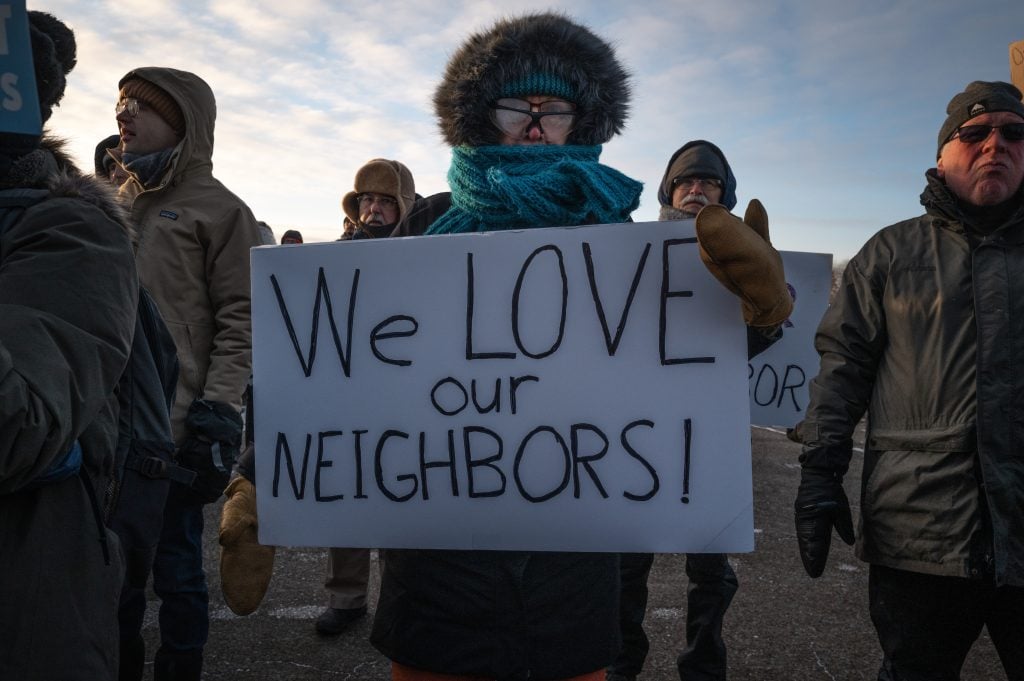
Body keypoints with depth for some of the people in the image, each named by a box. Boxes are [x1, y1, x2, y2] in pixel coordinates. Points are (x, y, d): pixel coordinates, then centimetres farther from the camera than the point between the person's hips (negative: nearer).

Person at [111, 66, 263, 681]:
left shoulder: (219, 209, -1)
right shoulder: (117, 205, 17)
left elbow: (239, 317, -8)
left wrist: (218, 411, -16)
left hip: (176, 426, -6)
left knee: (175, 562, 3)